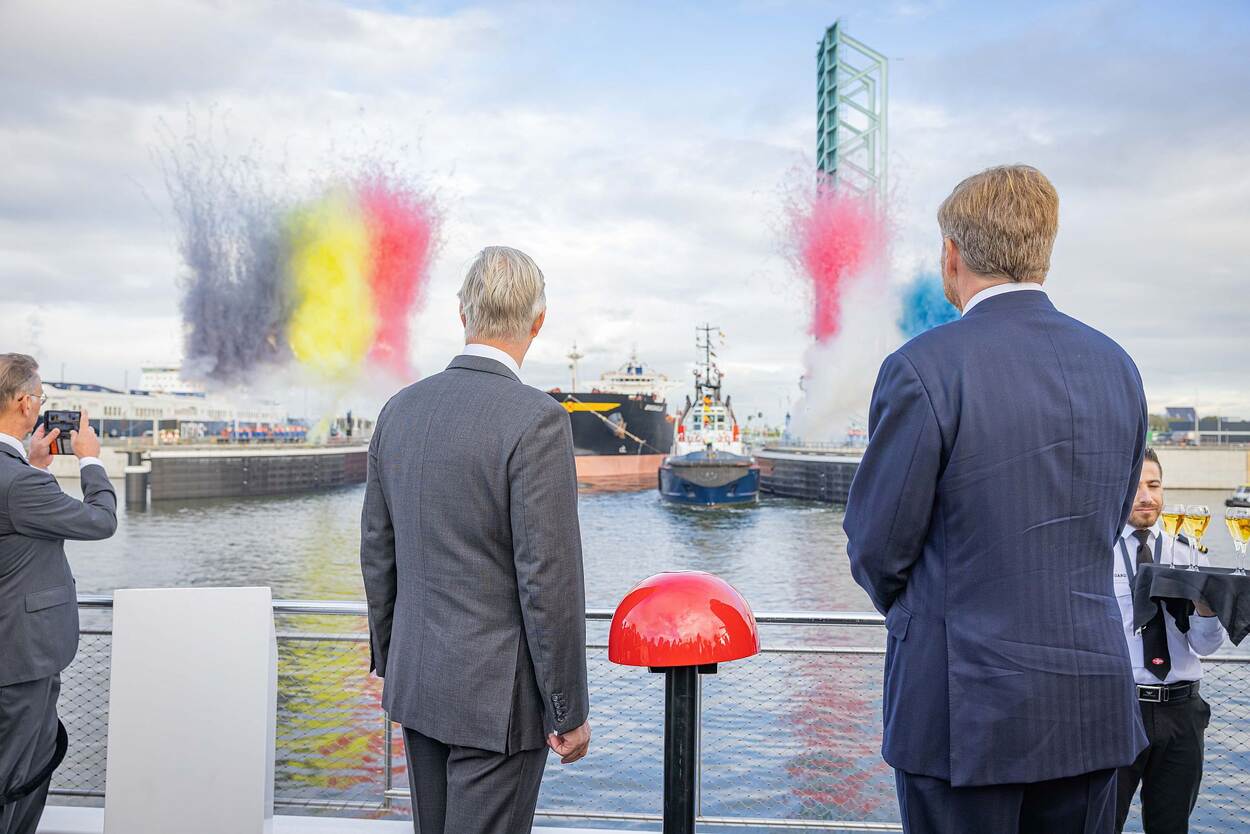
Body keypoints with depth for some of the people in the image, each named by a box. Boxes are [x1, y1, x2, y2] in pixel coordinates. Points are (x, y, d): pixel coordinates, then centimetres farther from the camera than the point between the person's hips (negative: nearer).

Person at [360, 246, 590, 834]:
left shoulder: (400, 409, 1)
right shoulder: (536, 419, -20)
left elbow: (378, 552, 9)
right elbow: (549, 578, -21)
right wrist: (569, 711, -11)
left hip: (416, 680, 7)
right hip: (497, 695, -7)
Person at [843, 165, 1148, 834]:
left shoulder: (924, 367, -16)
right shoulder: (1117, 366, 3)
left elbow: (878, 546, -10)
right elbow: (1106, 528, 12)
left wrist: (904, 605, 11)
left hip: (966, 711, -5)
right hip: (1095, 706, 6)